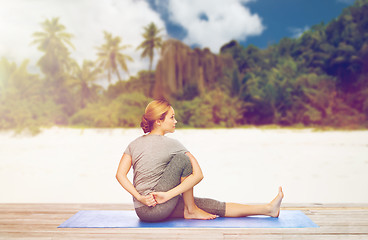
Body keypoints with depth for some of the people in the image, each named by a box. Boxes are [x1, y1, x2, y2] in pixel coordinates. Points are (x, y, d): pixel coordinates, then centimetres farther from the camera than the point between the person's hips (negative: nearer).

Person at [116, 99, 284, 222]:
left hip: (141, 209, 7)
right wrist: (169, 194, -15)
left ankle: (267, 209, 9)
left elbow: (120, 175, 2)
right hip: (157, 210, -7)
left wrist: (139, 197, -7)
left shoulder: (134, 144, 11)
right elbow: (198, 175, -14)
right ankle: (191, 211, 7)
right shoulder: (171, 144, -7)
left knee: (214, 206, 5)